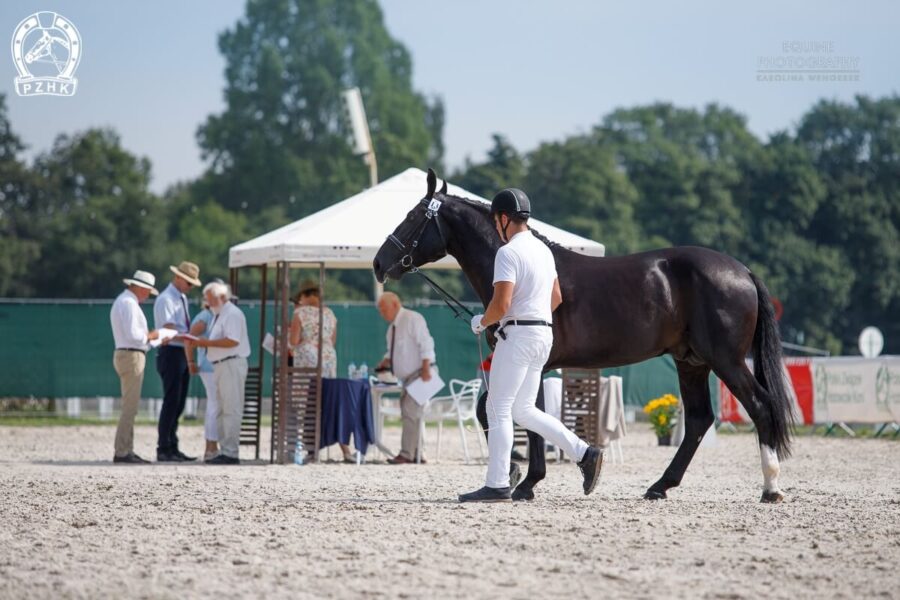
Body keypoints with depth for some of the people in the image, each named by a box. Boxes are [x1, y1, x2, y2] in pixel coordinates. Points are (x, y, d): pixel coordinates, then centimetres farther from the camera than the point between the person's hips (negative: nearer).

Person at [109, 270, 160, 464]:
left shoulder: (122, 301, 19)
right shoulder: (129, 303, -14)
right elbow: (132, 334, -23)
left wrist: (147, 337, 11)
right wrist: (150, 336, -7)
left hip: (125, 355, 11)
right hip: (131, 356, -11)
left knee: (130, 406, 12)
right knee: (130, 406, -11)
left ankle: (126, 451, 13)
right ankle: (122, 452, -13)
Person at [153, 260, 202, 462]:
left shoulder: (182, 299, 17)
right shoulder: (166, 299, -12)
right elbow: (169, 332, -21)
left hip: (183, 355, 9)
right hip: (171, 354, -9)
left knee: (178, 404, 10)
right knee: (171, 403, -9)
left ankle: (172, 448, 14)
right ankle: (164, 450, -7)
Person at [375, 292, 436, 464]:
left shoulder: (413, 319, -12)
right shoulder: (393, 326, 13)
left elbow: (426, 344, -19)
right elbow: (393, 350, 26)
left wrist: (426, 369, -26)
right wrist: (386, 360, 5)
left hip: (420, 374, -10)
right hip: (408, 376, 10)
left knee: (410, 411, -16)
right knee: (408, 413, 9)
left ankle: (407, 454, -17)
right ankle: (416, 455, 14)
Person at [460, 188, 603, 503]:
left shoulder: (508, 252, -14)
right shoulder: (544, 250, 14)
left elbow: (501, 304, -21)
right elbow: (557, 298, 21)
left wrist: (481, 323, -3)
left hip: (518, 333, -9)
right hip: (544, 333, 9)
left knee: (498, 409, -3)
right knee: (523, 410, 15)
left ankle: (497, 485, -5)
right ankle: (584, 452, 6)